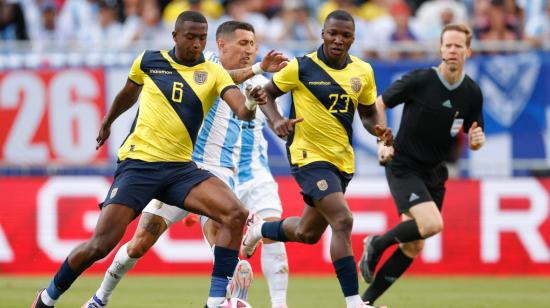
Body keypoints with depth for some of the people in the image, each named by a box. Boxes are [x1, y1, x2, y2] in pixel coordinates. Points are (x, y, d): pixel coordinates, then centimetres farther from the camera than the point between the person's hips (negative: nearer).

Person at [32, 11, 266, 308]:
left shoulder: (213, 73, 2)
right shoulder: (148, 61, 3)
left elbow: (241, 110, -14)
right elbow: (128, 93, 25)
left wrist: (250, 104, -38)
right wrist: (108, 121, 40)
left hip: (180, 168, 2)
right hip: (138, 162, -2)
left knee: (236, 214, -22)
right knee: (101, 244, -11)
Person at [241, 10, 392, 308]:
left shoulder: (363, 71, 2)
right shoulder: (302, 67, -10)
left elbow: (369, 113, 15)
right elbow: (267, 93, 2)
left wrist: (379, 129, -7)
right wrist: (276, 120, -17)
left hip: (342, 161, 6)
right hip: (309, 157, -6)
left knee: (307, 233, 19)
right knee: (342, 220, -23)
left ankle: (259, 228, 50)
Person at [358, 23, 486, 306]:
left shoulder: (472, 93, -2)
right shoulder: (418, 80, -14)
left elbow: (473, 137, 8)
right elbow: (378, 104, -2)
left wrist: (476, 140, -15)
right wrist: (383, 142, -14)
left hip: (434, 173, 5)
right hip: (403, 167, -5)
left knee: (413, 246, 4)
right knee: (432, 224, -26)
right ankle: (377, 244, 0)